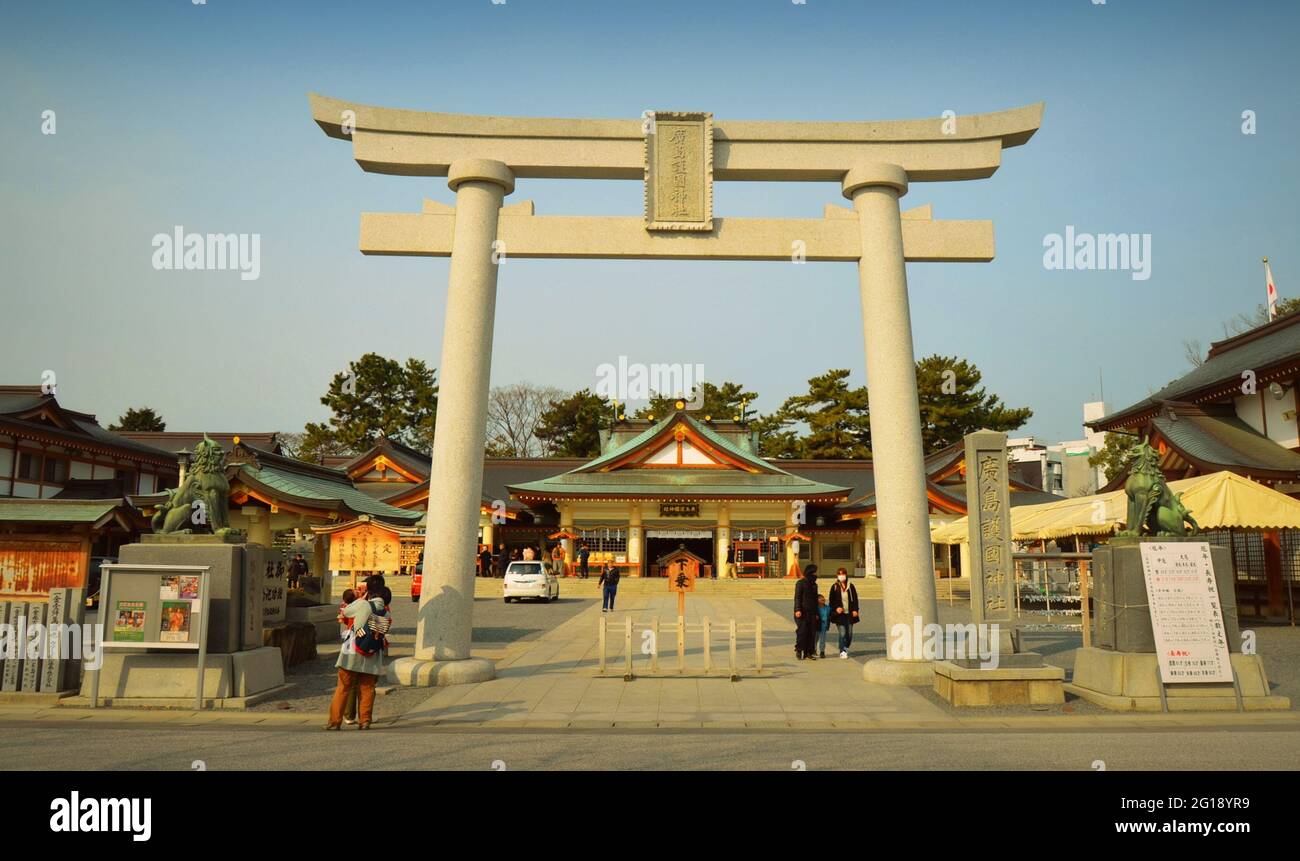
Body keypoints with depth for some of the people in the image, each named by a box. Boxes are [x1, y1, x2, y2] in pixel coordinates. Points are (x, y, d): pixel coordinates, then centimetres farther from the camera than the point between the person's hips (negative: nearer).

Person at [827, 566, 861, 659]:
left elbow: (855, 599, 8)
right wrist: (836, 608, -13)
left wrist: (855, 610, -2)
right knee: (842, 633, -9)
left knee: (849, 633, 6)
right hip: (839, 614, -2)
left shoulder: (851, 586, 6)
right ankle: (842, 651, -1)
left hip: (849, 613, 2)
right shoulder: (835, 587, 1)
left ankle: (846, 648, 30)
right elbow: (832, 601, 4)